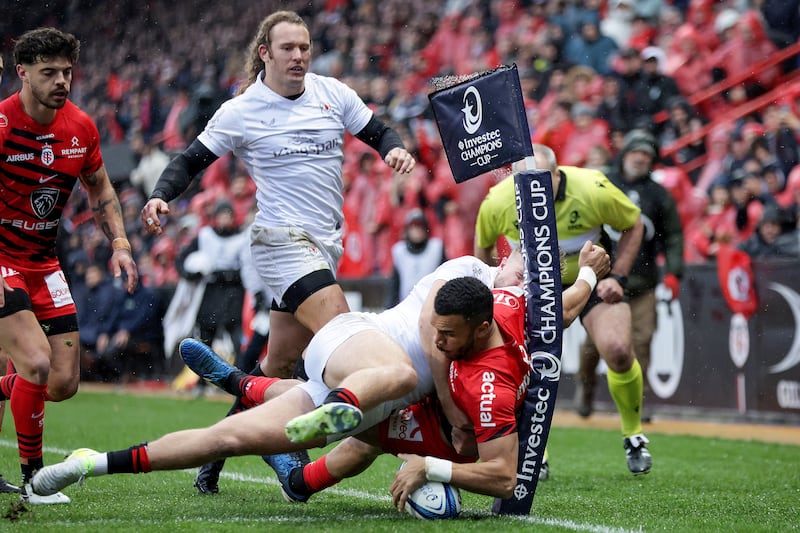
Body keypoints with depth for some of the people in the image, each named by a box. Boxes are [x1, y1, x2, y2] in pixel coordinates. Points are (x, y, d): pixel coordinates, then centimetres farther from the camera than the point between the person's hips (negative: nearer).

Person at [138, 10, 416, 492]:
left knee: (280, 364, 9)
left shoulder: (333, 93, 6)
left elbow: (378, 132, 14)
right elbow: (192, 160, 3)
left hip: (326, 244, 5)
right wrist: (161, 196, -14)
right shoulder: (240, 112, -3)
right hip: (282, 241, -5)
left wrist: (394, 148, -9)